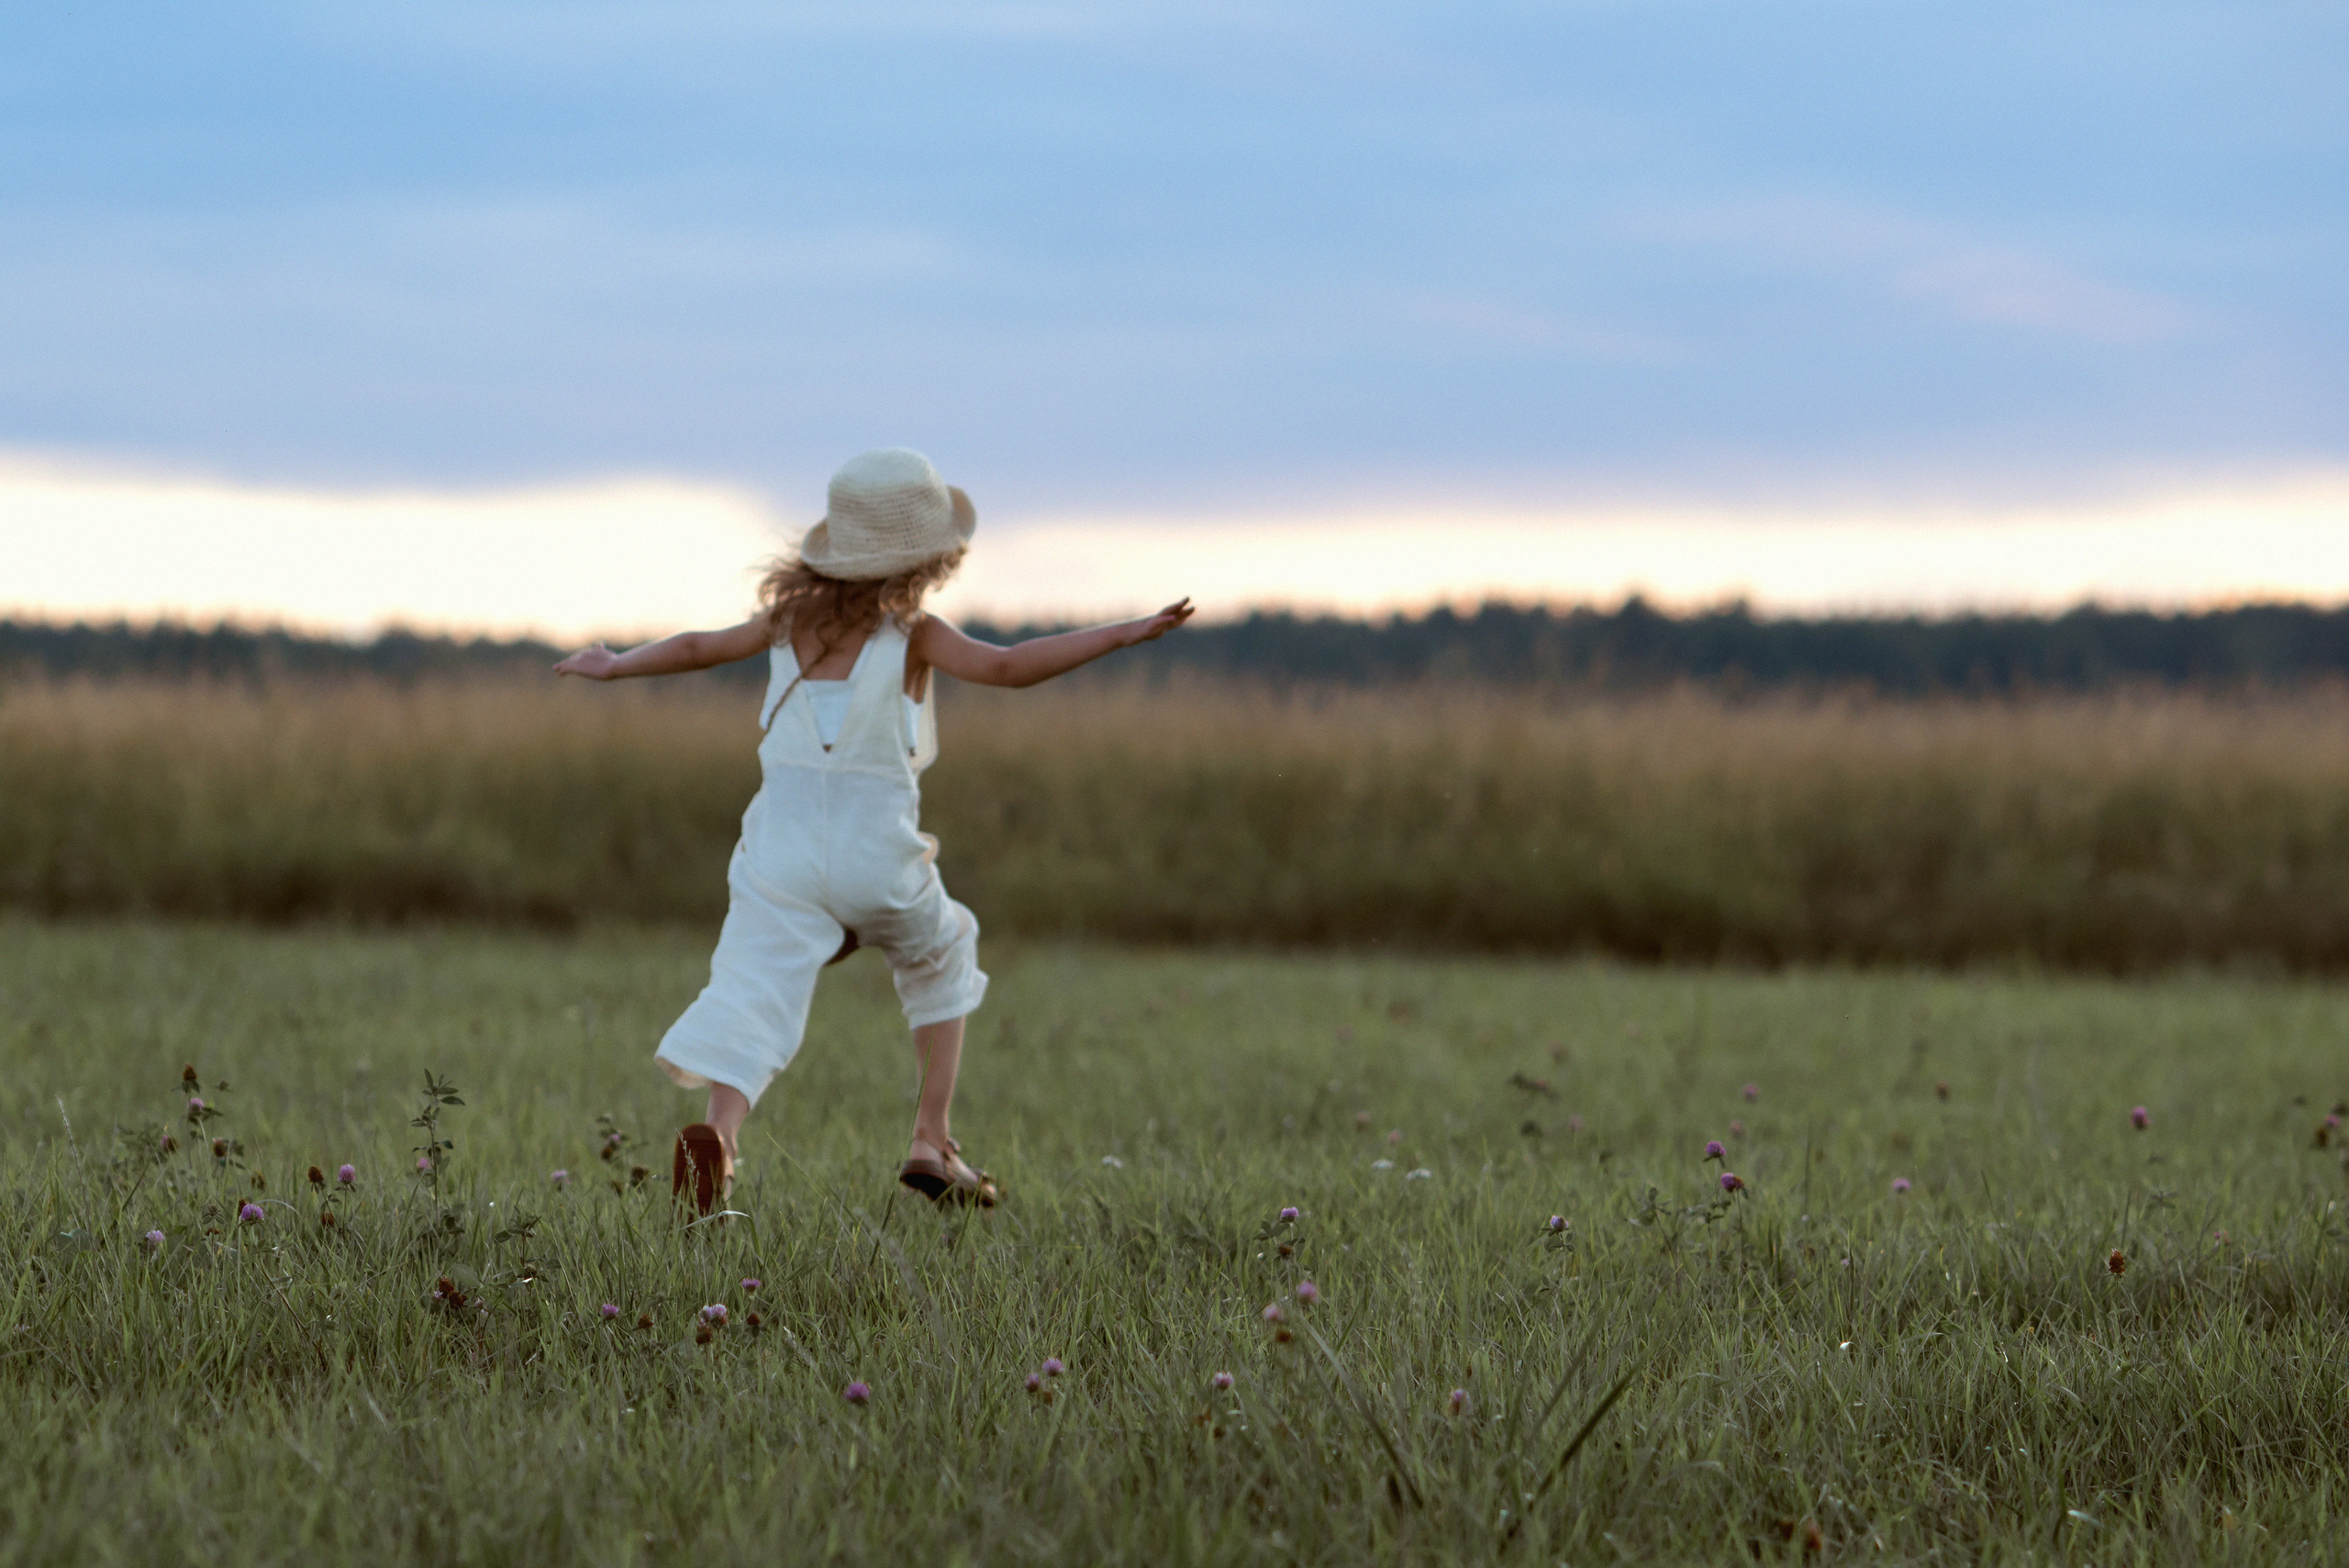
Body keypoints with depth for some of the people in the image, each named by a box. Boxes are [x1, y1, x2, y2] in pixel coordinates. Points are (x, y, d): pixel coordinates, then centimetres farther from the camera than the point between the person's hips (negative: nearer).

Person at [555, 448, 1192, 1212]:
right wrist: (1124, 633, -20)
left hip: (782, 854, 2)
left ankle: (719, 1130, -38)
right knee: (941, 963, 26)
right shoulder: (911, 632, -3)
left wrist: (613, 665, 41)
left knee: (752, 1003, -8)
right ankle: (932, 1143, 21)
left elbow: (697, 646, 23)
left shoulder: (791, 616, 10)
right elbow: (1006, 667, -19)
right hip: (878, 856, -2)